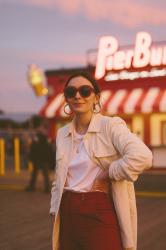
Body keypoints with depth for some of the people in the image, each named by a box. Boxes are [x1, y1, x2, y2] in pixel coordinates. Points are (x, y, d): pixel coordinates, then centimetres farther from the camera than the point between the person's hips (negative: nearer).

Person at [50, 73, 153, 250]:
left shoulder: (111, 125, -9)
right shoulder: (62, 134, 10)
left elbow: (142, 157, -26)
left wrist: (108, 175, -18)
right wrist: (55, 212, 11)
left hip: (100, 215, -5)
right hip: (68, 215, 6)